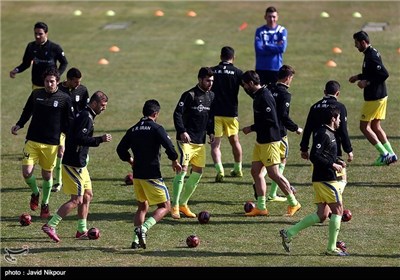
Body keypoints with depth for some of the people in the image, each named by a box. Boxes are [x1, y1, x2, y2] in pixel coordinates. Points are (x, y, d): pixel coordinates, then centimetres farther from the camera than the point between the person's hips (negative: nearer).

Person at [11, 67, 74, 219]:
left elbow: (69, 122, 5)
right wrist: (19, 125, 1)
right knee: (27, 172, -10)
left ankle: (45, 204, 29)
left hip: (51, 143, -1)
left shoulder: (64, 99, -2)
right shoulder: (36, 94, 4)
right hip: (32, 141, 1)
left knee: (47, 175, 7)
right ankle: (35, 193, 20)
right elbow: (27, 112, 17)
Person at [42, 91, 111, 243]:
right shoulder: (86, 117, -16)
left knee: (88, 195, 15)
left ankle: (82, 230, 21)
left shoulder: (85, 115, 15)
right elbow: (80, 138, -26)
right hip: (74, 165, -11)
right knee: (77, 200, -9)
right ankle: (50, 226, -8)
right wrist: (100, 139, -21)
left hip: (80, 164, 11)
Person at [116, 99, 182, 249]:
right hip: (152, 174, -6)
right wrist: (175, 161, 1)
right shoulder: (156, 128, -9)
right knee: (165, 206, 2)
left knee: (142, 207, 20)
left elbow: (120, 149, 11)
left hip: (137, 174, 6)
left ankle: (136, 239, 9)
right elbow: (169, 147, -17)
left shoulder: (133, 130, 8)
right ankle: (144, 228, -20)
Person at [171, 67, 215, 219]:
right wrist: (182, 131, -26)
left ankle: (183, 203, 21)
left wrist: (211, 131, 11)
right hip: (186, 139, -8)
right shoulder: (189, 95, -11)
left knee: (198, 171, 9)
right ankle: (175, 206, -9)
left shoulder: (211, 96, 11)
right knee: (182, 169, -14)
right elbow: (177, 114, -15)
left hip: (200, 141, 8)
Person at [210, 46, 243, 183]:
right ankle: (238, 169, 33)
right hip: (231, 113, 1)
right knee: (234, 141, 20)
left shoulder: (212, 71, 0)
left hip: (214, 113, -1)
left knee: (215, 144, -1)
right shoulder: (237, 72, -2)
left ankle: (220, 170, -20)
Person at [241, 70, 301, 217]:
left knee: (274, 173, -7)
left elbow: (271, 120, -24)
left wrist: (251, 128, -17)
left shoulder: (264, 97, -19)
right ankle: (261, 207, 12)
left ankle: (293, 203, 4)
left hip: (269, 141, -10)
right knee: (256, 171, 8)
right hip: (261, 140, 10)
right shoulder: (258, 94, 12)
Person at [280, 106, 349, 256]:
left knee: (321, 215, 9)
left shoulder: (329, 134, 17)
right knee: (337, 210, -3)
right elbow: (314, 156, -22)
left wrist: (338, 162, 13)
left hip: (320, 180, 10)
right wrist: (333, 165, -19)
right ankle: (331, 248, 0)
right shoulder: (323, 134, -15)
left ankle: (289, 233, 6)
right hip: (326, 180, -10)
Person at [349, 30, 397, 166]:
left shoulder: (371, 57, -20)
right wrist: (358, 76, 18)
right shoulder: (371, 53, 11)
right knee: (375, 126, 16)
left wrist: (368, 83, -21)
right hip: (381, 95, 10)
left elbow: (384, 74, -26)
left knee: (364, 126, -1)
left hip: (374, 97, -10)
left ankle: (384, 154, -3)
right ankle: (390, 154, 14)